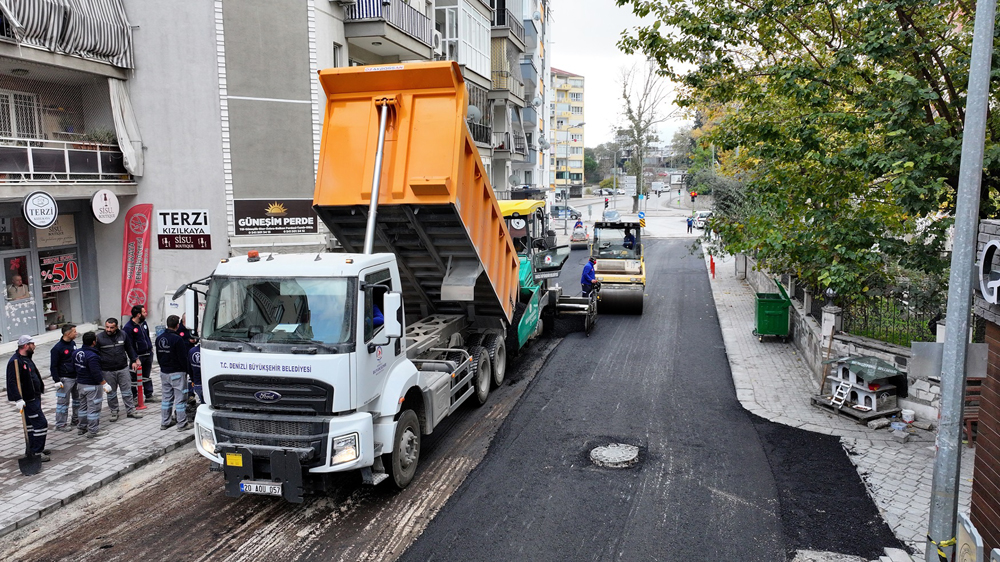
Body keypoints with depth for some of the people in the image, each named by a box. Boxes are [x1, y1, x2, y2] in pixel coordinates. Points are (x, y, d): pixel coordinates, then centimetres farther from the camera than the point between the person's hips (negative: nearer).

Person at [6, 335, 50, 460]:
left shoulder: (27, 359, 12)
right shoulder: (15, 361, -20)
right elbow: (13, 382, -27)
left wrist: (41, 387, 33)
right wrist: (18, 399, -33)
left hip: (34, 397, 11)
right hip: (27, 400, -11)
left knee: (32, 424, 18)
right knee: (41, 424, -10)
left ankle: (33, 450, 28)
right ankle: (36, 453, -4)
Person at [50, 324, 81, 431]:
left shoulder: (73, 343, 7)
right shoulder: (57, 348, -16)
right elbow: (53, 366, -14)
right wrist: (57, 381, -18)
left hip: (76, 377, 8)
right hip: (65, 379, -8)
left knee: (78, 398, 17)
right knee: (63, 402, -2)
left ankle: (76, 419, 30)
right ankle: (60, 424, 5)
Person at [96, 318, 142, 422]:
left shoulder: (122, 335, 1)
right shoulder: (99, 338, -5)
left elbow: (129, 348, 15)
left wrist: (133, 361, 12)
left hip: (123, 369, 1)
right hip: (108, 371, -1)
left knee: (127, 391, 6)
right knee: (111, 393, 9)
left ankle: (130, 410, 14)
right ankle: (114, 412, 21)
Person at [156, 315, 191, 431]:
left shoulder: (159, 338, 6)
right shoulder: (177, 339, -18)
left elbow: (158, 356, 15)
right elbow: (183, 357, -14)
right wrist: (186, 370, -2)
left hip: (164, 372, 7)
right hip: (177, 373, -7)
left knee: (166, 397, 15)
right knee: (179, 397, -2)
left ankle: (165, 422, 21)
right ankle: (182, 424, 1)